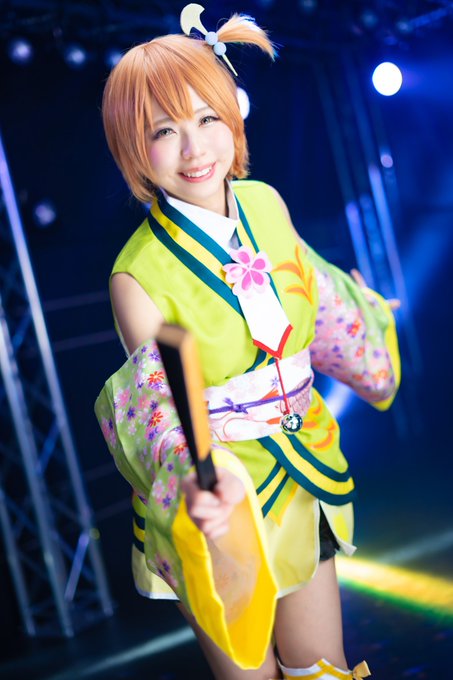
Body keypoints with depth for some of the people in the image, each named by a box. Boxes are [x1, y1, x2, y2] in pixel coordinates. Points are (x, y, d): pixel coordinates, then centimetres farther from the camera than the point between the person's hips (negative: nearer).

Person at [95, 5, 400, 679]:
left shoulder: (267, 203, -4)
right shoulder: (139, 274, -21)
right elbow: (167, 406, -27)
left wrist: (368, 332, 32)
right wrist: (202, 473, -48)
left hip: (305, 481, 5)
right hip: (219, 501, -4)